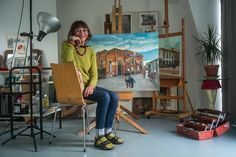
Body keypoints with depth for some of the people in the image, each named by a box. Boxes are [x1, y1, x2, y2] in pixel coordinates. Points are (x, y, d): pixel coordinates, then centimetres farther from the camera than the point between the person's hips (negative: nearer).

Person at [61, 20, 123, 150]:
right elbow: (68, 59, -23)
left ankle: (107, 132, -2)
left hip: (88, 85, 6)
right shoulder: (67, 45, 1)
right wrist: (71, 42, -15)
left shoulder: (91, 51, 12)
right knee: (104, 97, -26)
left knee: (114, 96, -15)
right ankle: (99, 136, -19)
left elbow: (94, 74, 5)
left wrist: (91, 85, -15)